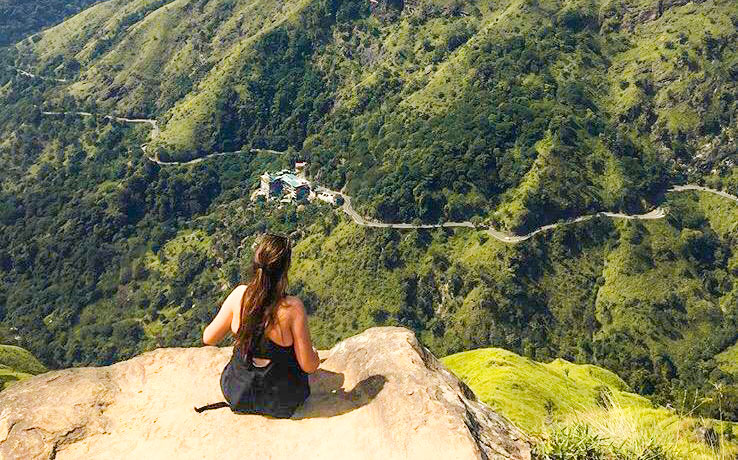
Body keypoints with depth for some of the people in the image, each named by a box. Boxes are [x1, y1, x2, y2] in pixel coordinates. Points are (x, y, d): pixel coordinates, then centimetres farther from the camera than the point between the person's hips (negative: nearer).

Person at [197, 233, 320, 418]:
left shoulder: (240, 294, -17)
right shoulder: (292, 308, -27)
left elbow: (209, 338, -3)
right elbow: (308, 366, -18)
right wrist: (315, 357, 5)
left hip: (237, 394, 3)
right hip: (282, 402, -3)